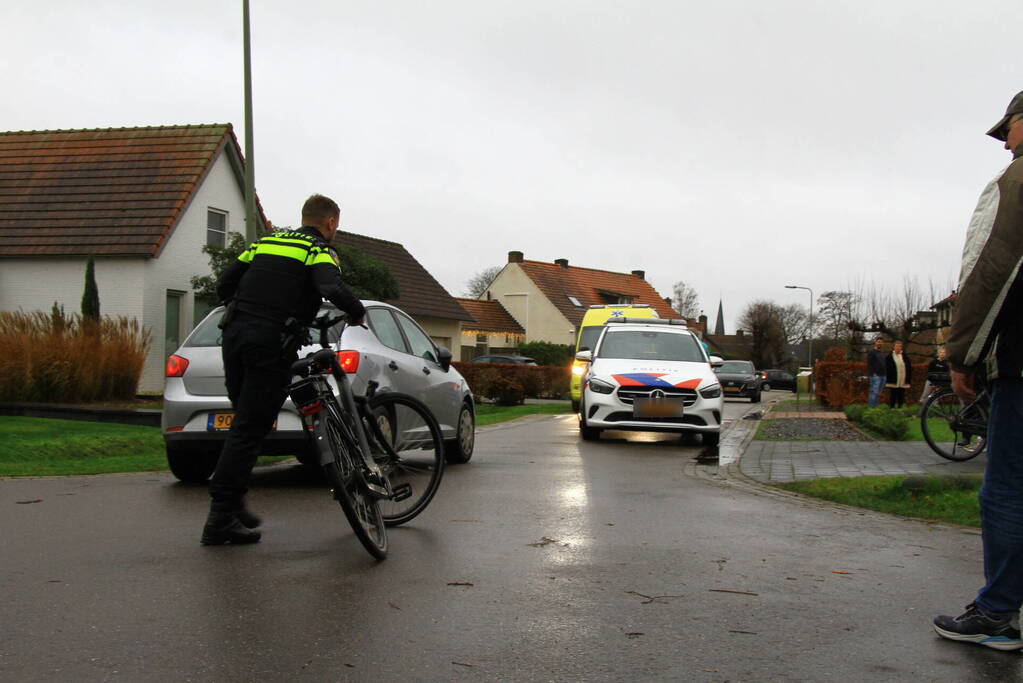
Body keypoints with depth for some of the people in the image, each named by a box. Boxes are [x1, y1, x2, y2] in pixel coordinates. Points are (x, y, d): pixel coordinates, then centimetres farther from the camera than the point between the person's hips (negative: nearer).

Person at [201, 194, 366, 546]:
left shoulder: (265, 241, 22)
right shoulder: (319, 251, 2)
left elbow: (224, 286, 18)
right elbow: (333, 289, -19)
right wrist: (358, 312, -1)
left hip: (235, 333, 7)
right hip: (271, 343, -7)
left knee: (245, 422, 18)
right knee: (250, 428, -5)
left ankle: (233, 502, 20)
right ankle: (221, 518, -6)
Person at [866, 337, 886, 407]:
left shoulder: (882, 352, 19)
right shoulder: (871, 352, -5)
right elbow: (869, 364, -11)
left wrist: (885, 373, 13)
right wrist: (873, 373, -17)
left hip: (883, 375, 8)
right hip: (875, 375, -8)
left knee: (878, 393, 9)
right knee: (874, 392, -12)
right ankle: (871, 407, -12)